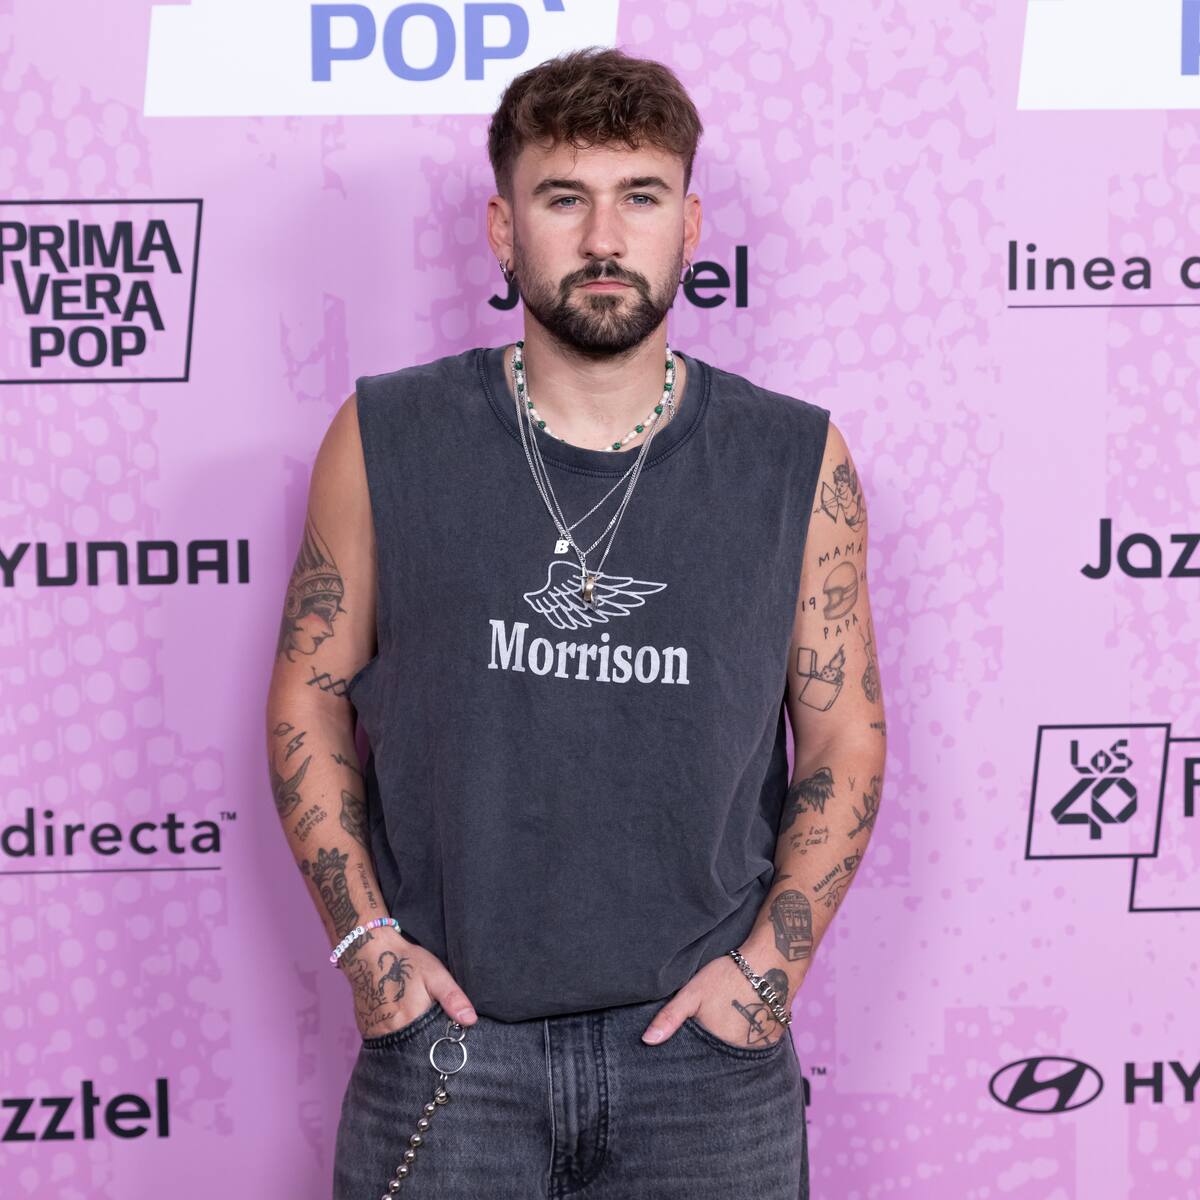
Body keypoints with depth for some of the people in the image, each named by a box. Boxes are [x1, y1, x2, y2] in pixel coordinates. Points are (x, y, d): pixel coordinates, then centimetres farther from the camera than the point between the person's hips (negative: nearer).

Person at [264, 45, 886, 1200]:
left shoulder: (797, 462, -2)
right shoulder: (385, 441, -3)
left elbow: (844, 736, 2)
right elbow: (309, 694, 3)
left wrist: (774, 962, -5)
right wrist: (365, 938, -4)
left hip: (707, 1050, 1)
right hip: (442, 1033, 0)